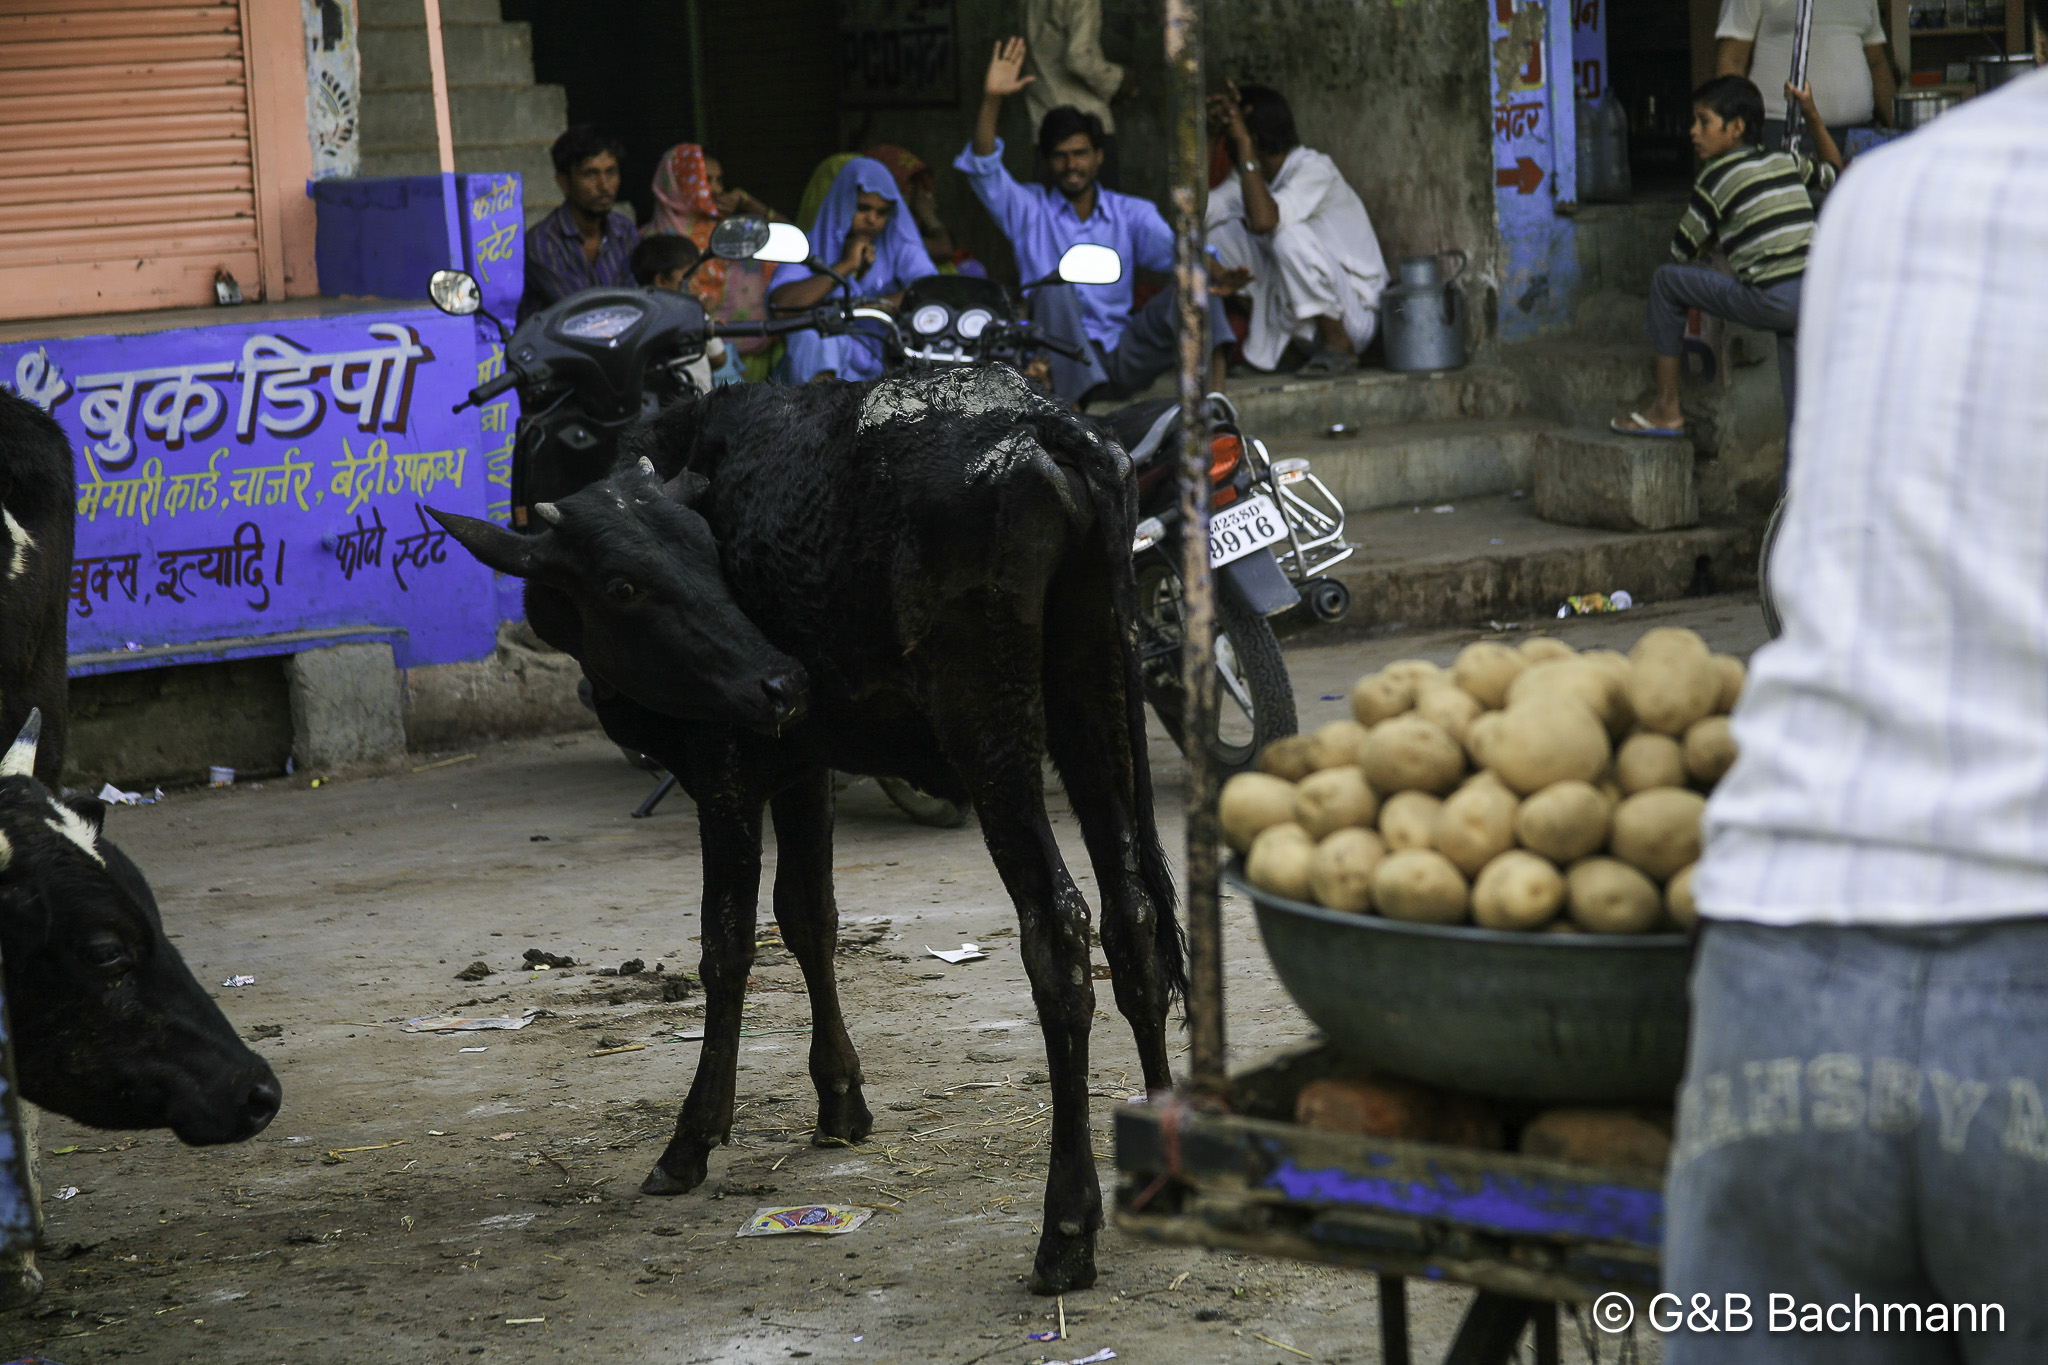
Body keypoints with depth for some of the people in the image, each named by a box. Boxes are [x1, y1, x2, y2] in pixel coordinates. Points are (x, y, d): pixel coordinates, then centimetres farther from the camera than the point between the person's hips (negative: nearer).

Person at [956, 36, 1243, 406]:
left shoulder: (1131, 213, 14)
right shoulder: (1029, 209, 11)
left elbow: (1172, 248, -5)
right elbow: (983, 170, -6)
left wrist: (1214, 274, -28)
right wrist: (992, 101, -20)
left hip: (1124, 360, 2)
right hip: (1067, 365, -2)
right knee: (1056, 288, -31)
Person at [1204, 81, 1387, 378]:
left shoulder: (1314, 170, -19)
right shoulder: (1248, 175, 7)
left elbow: (1263, 220, -37)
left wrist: (1243, 144, -31)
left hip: (1351, 316, -8)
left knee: (1288, 234, -33)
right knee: (1220, 230, -4)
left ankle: (1338, 345, -17)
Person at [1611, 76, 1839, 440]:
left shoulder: (1718, 177, 0)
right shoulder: (1787, 163, 17)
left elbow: (1683, 249, 8)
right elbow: (1834, 171, 40)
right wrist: (1812, 116, 37)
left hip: (1773, 302, -7)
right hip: (1819, 299, 7)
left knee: (1666, 281, 9)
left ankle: (1666, 409, 15)